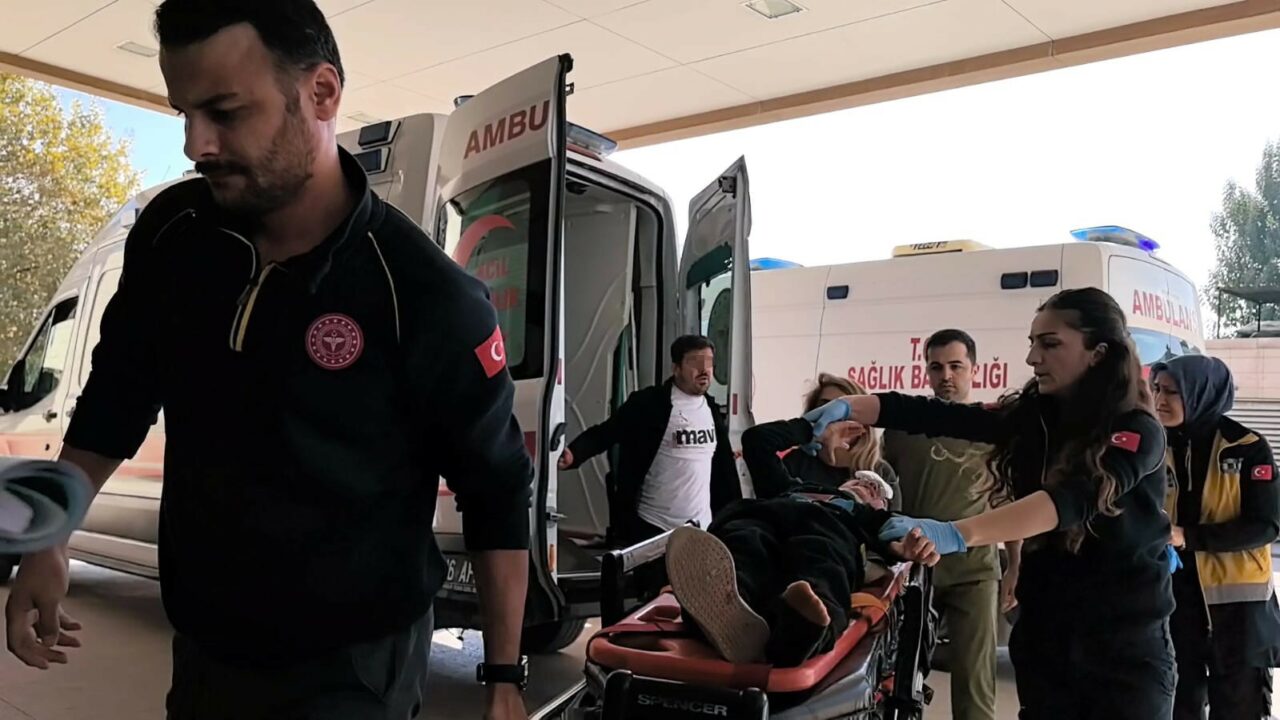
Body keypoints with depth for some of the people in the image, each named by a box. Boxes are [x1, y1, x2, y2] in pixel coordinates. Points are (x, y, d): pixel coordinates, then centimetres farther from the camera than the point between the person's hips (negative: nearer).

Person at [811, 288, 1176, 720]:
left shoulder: (1137, 433, -15)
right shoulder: (1032, 416, 2)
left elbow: (1071, 500, -32)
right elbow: (938, 416, -7)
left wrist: (956, 535, -45)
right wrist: (848, 408, -22)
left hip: (1124, 647, -4)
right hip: (1043, 634, 5)